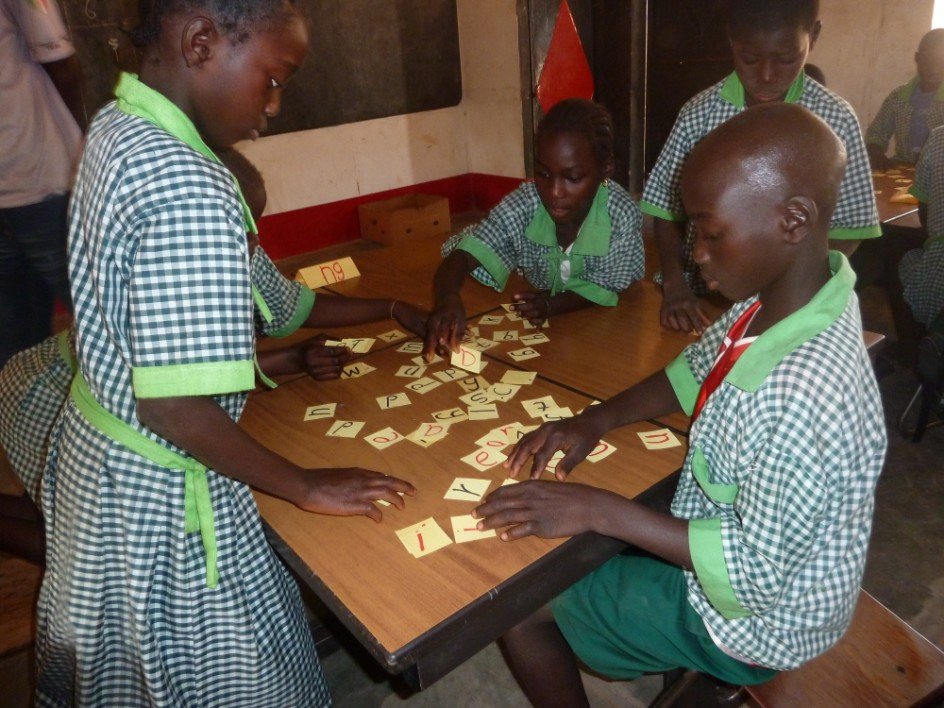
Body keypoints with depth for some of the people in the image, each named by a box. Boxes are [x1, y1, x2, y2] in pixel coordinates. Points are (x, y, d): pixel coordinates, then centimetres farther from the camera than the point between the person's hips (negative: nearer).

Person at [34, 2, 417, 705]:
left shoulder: (115, 127, -2)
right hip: (160, 492, -8)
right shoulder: (188, 192, -32)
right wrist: (306, 486, -18)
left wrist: (276, 357, 13)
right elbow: (174, 408, -30)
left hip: (93, 446, 9)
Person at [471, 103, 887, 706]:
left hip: (757, 619, -7)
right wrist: (598, 418, -12)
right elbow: (698, 371, 3)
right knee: (564, 539, 22)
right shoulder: (780, 297, -13)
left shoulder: (804, 397, -39)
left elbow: (755, 576, -30)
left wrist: (599, 510, -29)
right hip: (748, 542, 8)